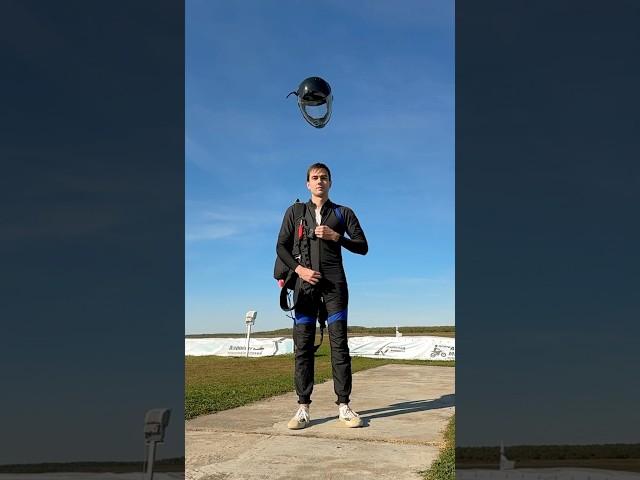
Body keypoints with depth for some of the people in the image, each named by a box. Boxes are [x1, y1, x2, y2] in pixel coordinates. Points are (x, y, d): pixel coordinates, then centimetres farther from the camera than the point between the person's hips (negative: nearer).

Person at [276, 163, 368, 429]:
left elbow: (363, 246, 8)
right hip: (306, 282, 1)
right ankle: (303, 407, -1)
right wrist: (299, 269, -8)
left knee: (339, 343, -5)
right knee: (303, 345, -4)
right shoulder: (295, 212, 15)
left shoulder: (343, 213, 14)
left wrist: (336, 236, -7)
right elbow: (281, 247, 9)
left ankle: (343, 405, -1)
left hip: (334, 283, -1)